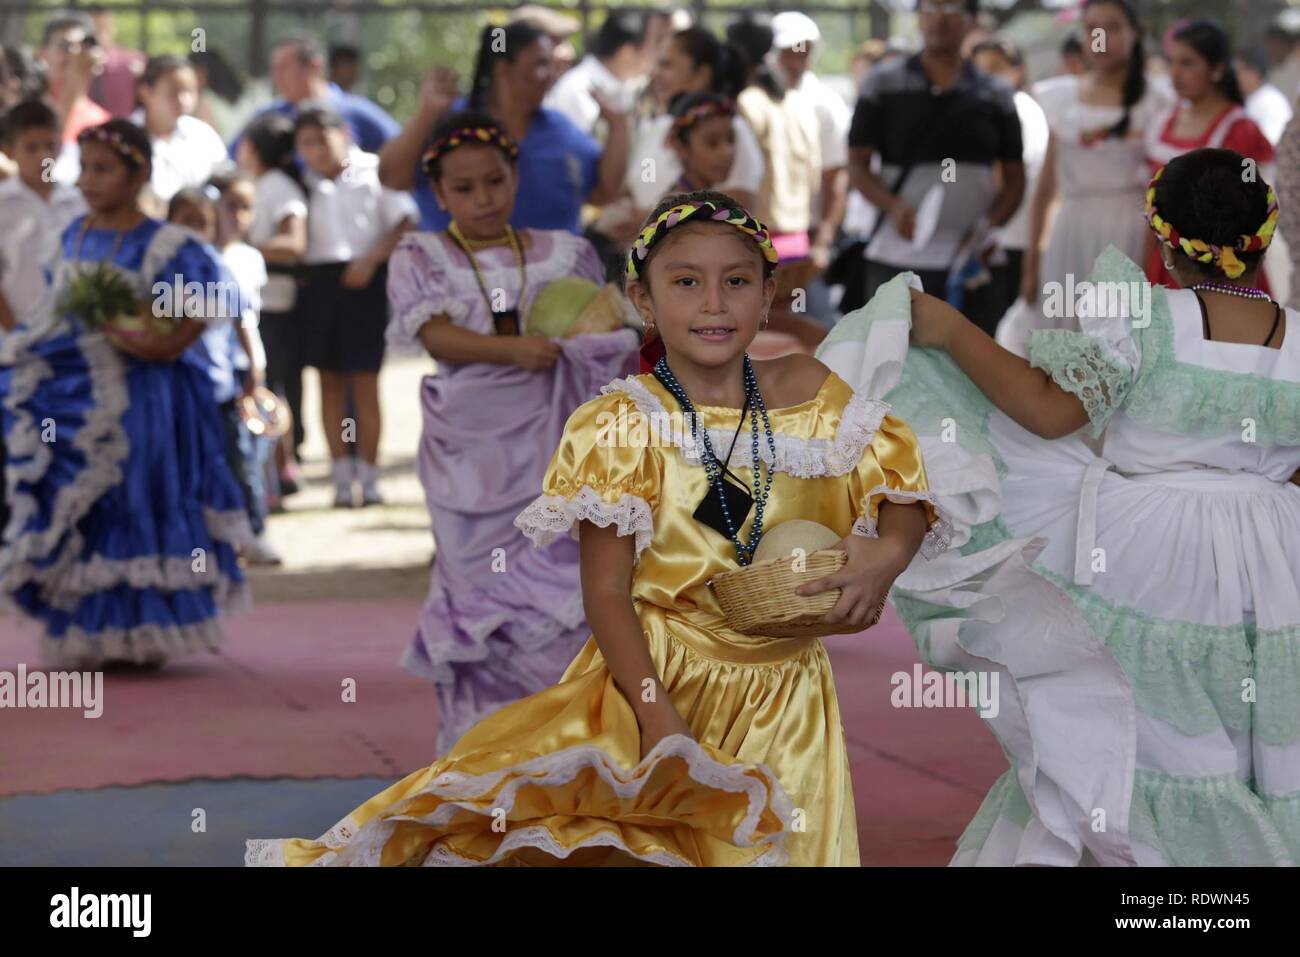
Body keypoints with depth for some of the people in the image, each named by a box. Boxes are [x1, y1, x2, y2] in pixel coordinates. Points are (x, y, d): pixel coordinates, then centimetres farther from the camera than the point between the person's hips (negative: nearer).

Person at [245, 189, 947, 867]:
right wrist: (658, 717, -20)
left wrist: (886, 555, -15)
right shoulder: (622, 426, -6)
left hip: (780, 696, 3)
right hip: (652, 677, -3)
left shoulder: (809, 393, 3)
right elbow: (606, 592, -9)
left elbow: (902, 497, 10)